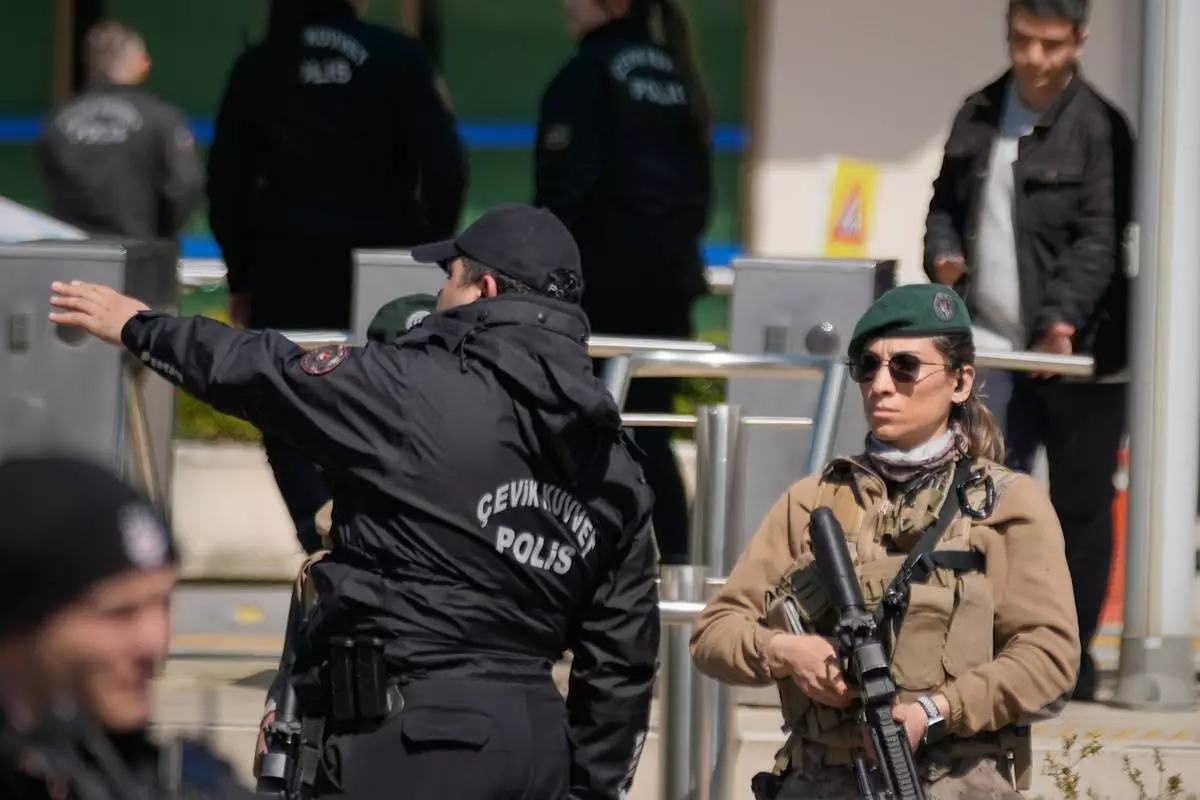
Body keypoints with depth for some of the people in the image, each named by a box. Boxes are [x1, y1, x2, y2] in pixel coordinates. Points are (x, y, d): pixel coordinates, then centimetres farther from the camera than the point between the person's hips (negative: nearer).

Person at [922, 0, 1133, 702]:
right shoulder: (980, 115, 10)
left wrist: (1063, 316, -30)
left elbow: (1099, 239, -16)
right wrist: (943, 252, 0)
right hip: (996, 348, 4)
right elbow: (948, 200, 22)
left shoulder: (1099, 128, -8)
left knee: (1082, 508, 6)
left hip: (1079, 353, -4)